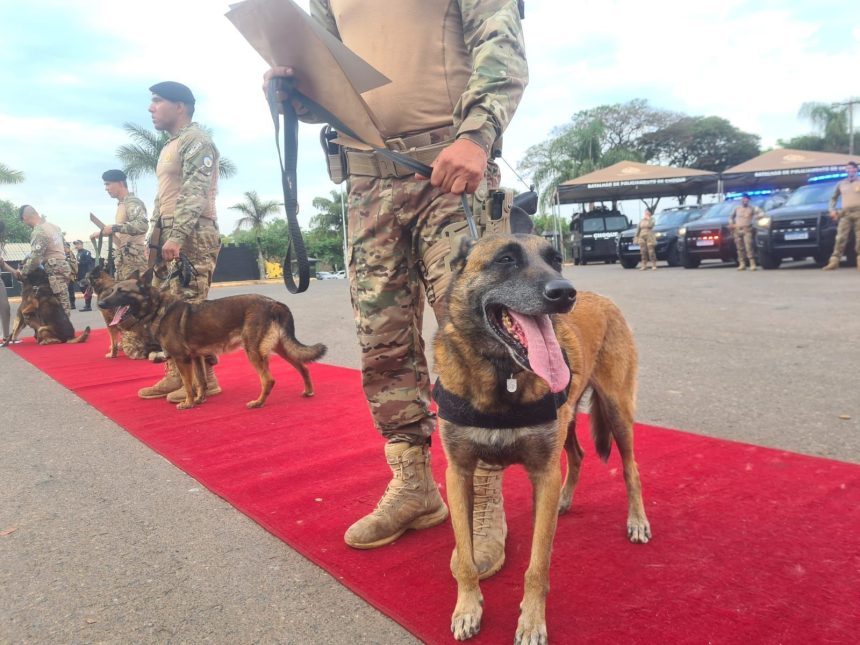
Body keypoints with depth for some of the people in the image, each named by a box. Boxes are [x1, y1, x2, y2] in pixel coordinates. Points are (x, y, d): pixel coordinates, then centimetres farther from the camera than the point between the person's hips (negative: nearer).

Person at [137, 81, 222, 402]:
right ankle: (176, 374, 15)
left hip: (192, 235, -10)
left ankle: (205, 378, -2)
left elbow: (194, 193, -18)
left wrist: (177, 236, -25)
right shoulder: (170, 146, 24)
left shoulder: (196, 140, -6)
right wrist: (156, 237, 20)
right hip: (169, 235, 10)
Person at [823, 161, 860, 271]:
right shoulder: (841, 184, 19)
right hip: (845, 213, 1)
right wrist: (832, 210, 10)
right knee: (841, 237, -9)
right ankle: (834, 261, -14)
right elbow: (833, 198, 26)